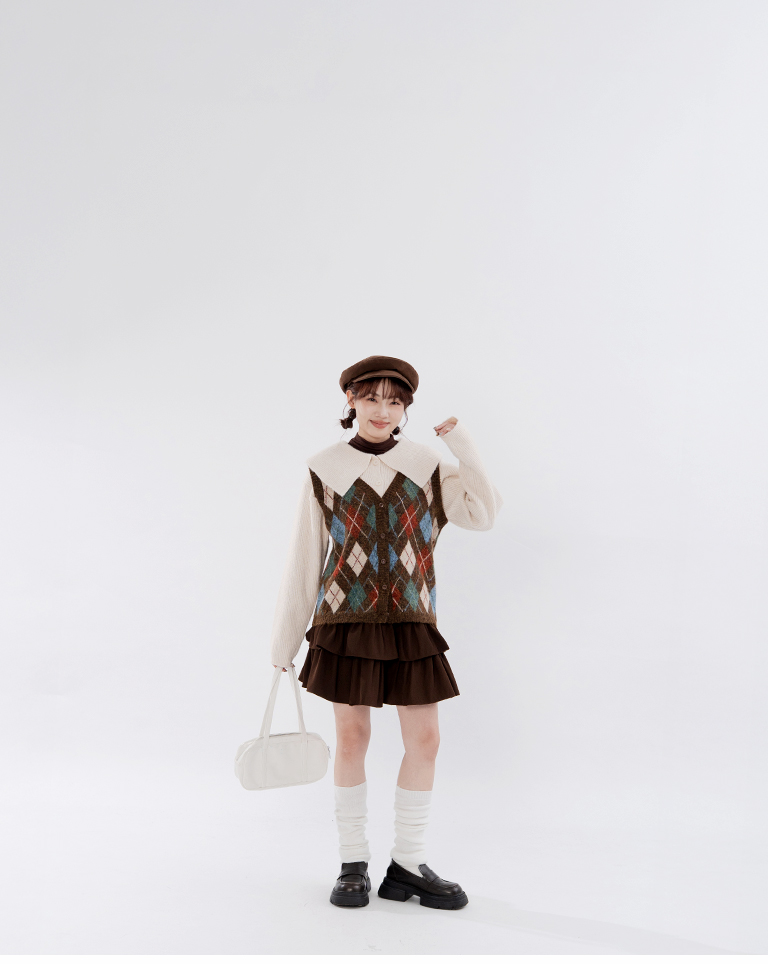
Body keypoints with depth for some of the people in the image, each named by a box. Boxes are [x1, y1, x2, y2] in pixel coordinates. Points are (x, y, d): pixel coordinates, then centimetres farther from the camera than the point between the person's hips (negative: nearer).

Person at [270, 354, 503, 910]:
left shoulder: (427, 466, 4)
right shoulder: (324, 470, -1)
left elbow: (483, 515, -10)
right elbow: (303, 561, 2)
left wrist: (467, 451, -18)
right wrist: (285, 640, 4)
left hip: (410, 622, 2)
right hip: (346, 620, -2)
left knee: (425, 740, 2)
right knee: (352, 739, 5)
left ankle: (408, 864, 18)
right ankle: (353, 864, 20)